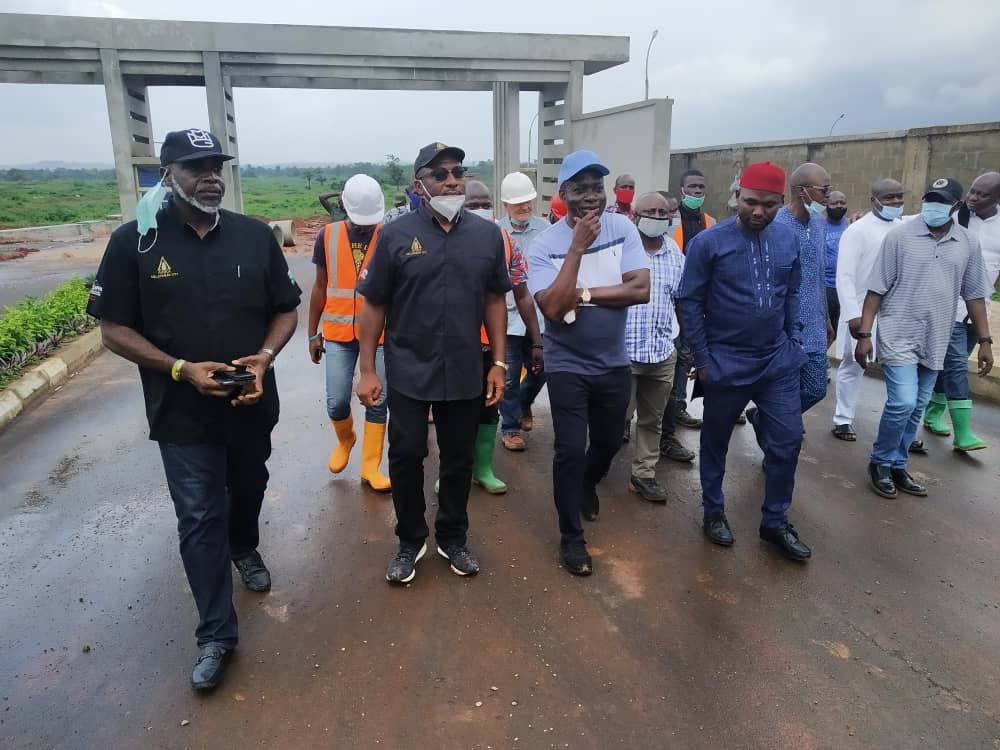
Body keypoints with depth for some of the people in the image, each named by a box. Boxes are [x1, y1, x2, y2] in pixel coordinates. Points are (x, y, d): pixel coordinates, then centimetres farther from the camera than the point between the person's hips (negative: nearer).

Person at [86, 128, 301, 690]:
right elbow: (115, 329, -7)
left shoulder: (256, 235, -5)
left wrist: (264, 357, -16)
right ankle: (216, 634, 16)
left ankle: (244, 548, 56)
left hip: (252, 402, 3)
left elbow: (286, 310, 2)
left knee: (248, 488, 24)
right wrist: (181, 368, -20)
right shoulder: (134, 242, -9)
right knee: (199, 518, 3)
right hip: (182, 410, -2)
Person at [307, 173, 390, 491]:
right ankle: (345, 440, 36)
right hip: (337, 334, 1)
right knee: (337, 401, 3)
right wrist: (313, 333, 8)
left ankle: (370, 467, 17)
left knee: (377, 401, 4)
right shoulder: (327, 236, 0)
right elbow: (320, 287, 8)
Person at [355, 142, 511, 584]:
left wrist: (498, 363, 3)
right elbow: (374, 306, -2)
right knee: (405, 457, 7)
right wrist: (368, 370, -5)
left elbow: (494, 300, 7)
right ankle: (410, 541, 28)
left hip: (466, 372, 2)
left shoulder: (487, 234, 1)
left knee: (459, 460, 13)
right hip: (408, 371, -2)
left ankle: (453, 537, 33)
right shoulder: (395, 235, -6)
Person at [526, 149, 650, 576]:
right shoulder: (545, 245, -13)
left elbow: (640, 290, -16)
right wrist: (578, 246, -26)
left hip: (614, 363, 4)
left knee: (608, 442, 21)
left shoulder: (623, 229, -6)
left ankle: (587, 485, 54)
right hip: (567, 366, -3)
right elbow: (553, 307, -25)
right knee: (570, 450, -2)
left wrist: (582, 294, -20)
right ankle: (571, 536, 18)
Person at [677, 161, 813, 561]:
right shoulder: (708, 242, -12)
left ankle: (775, 520, 25)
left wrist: (795, 341, 7)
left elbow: (792, 295, 12)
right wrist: (702, 358, -8)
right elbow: (689, 302, -9)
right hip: (726, 363, -4)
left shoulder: (789, 240, 1)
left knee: (787, 439, 7)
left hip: (779, 363, 4)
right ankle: (714, 512, 31)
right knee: (715, 441, 11)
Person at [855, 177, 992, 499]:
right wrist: (864, 334, -12)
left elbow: (974, 294, 11)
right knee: (902, 403, -13)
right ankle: (880, 463, 9)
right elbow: (876, 289, -8)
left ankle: (897, 466, 25)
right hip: (899, 336, -4)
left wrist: (984, 340, 8)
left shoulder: (968, 243, 4)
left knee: (916, 409, 10)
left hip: (935, 341, 4)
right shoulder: (899, 236, -7)